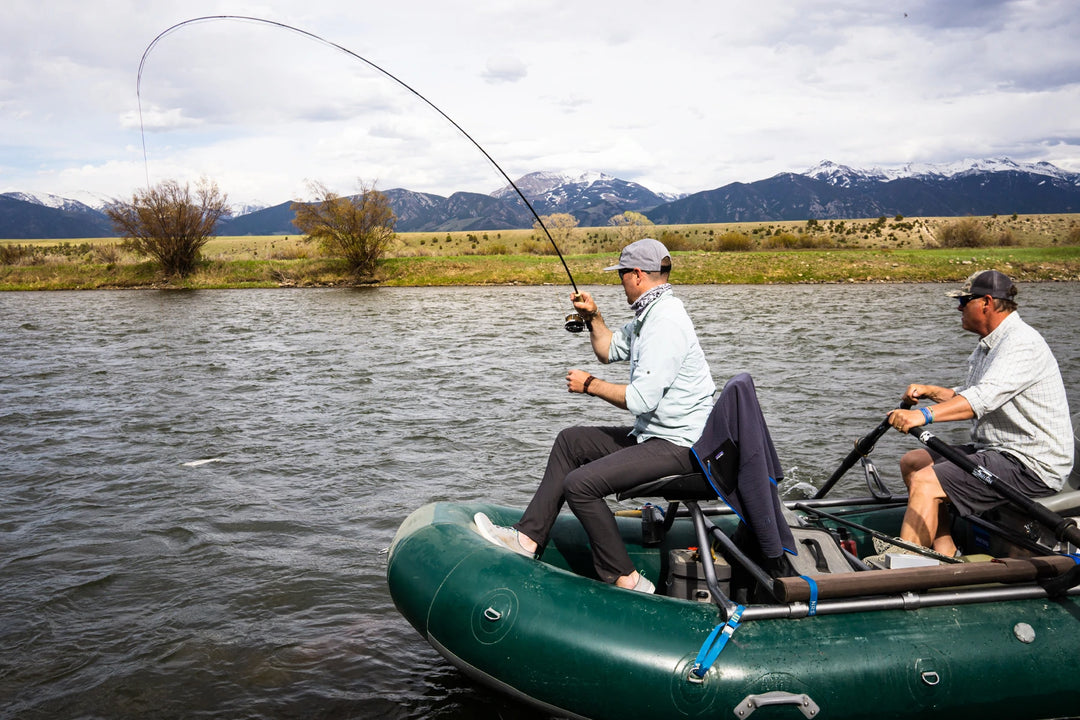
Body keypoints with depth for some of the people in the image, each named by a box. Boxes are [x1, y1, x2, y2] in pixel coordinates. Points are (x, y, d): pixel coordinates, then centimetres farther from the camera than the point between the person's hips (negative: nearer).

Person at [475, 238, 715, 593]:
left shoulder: (666, 323, -21)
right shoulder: (651, 314, 12)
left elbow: (641, 399, -27)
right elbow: (609, 350, 28)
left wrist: (590, 385, -12)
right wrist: (593, 317, 11)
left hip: (677, 446, -11)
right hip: (653, 436, 11)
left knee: (580, 484, -21)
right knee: (570, 441, 17)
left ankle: (625, 579, -6)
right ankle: (528, 537, 18)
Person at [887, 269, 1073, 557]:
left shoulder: (1023, 342, -17)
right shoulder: (989, 344, 16)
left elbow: (985, 397, -33)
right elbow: (968, 396, 22)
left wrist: (924, 414, -46)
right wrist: (930, 392, 4)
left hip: (1032, 467, -11)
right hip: (998, 451, 11)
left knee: (924, 482, -23)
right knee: (912, 461, 10)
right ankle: (947, 555, 3)